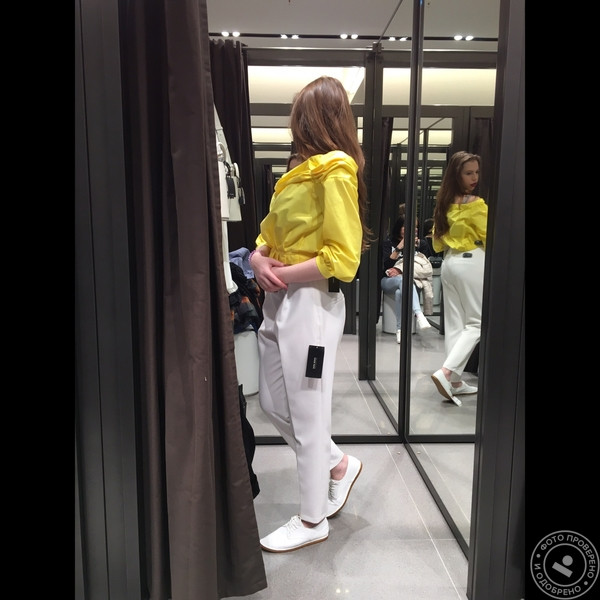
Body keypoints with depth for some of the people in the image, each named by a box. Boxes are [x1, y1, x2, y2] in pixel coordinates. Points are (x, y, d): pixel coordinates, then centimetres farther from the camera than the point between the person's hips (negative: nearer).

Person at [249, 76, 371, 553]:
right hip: (279, 300, 9)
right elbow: (269, 232, 19)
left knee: (308, 415, 4)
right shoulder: (300, 173, 15)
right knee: (273, 404, 17)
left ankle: (313, 520, 24)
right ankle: (339, 465, 38)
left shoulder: (336, 171, -11)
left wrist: (284, 274, -13)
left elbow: (342, 259, -18)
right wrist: (259, 259, -1)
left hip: (311, 303, -9)